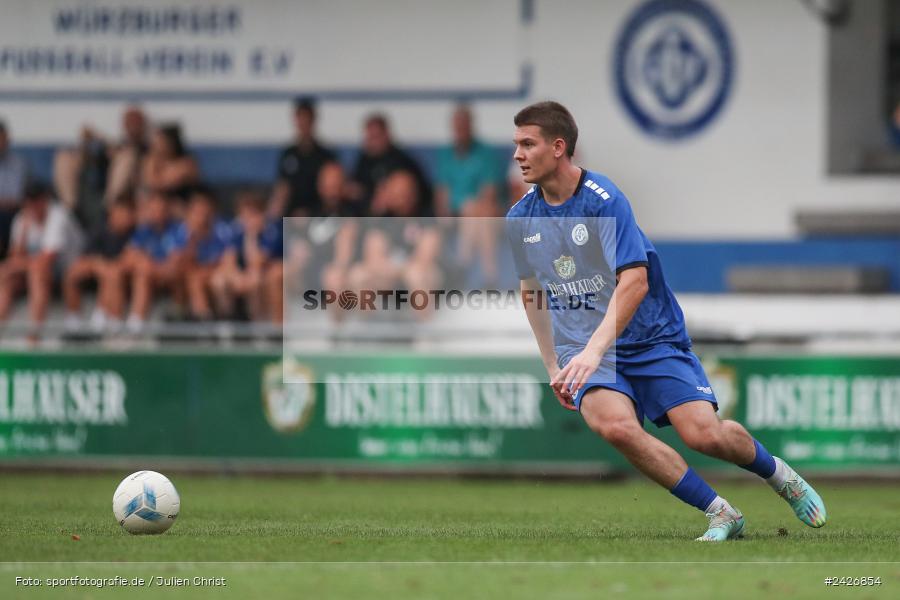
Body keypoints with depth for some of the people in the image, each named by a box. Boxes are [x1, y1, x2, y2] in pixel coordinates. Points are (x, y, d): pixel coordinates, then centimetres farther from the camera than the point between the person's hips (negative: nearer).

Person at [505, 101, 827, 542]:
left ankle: (780, 476, 16)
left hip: (650, 340, -3)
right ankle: (720, 514, -19)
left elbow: (634, 282, -24)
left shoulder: (604, 199, -16)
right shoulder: (520, 218, 2)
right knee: (614, 424, -29)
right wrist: (553, 368, 17)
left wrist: (593, 350, -34)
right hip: (583, 352, 3)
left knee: (703, 434, -19)